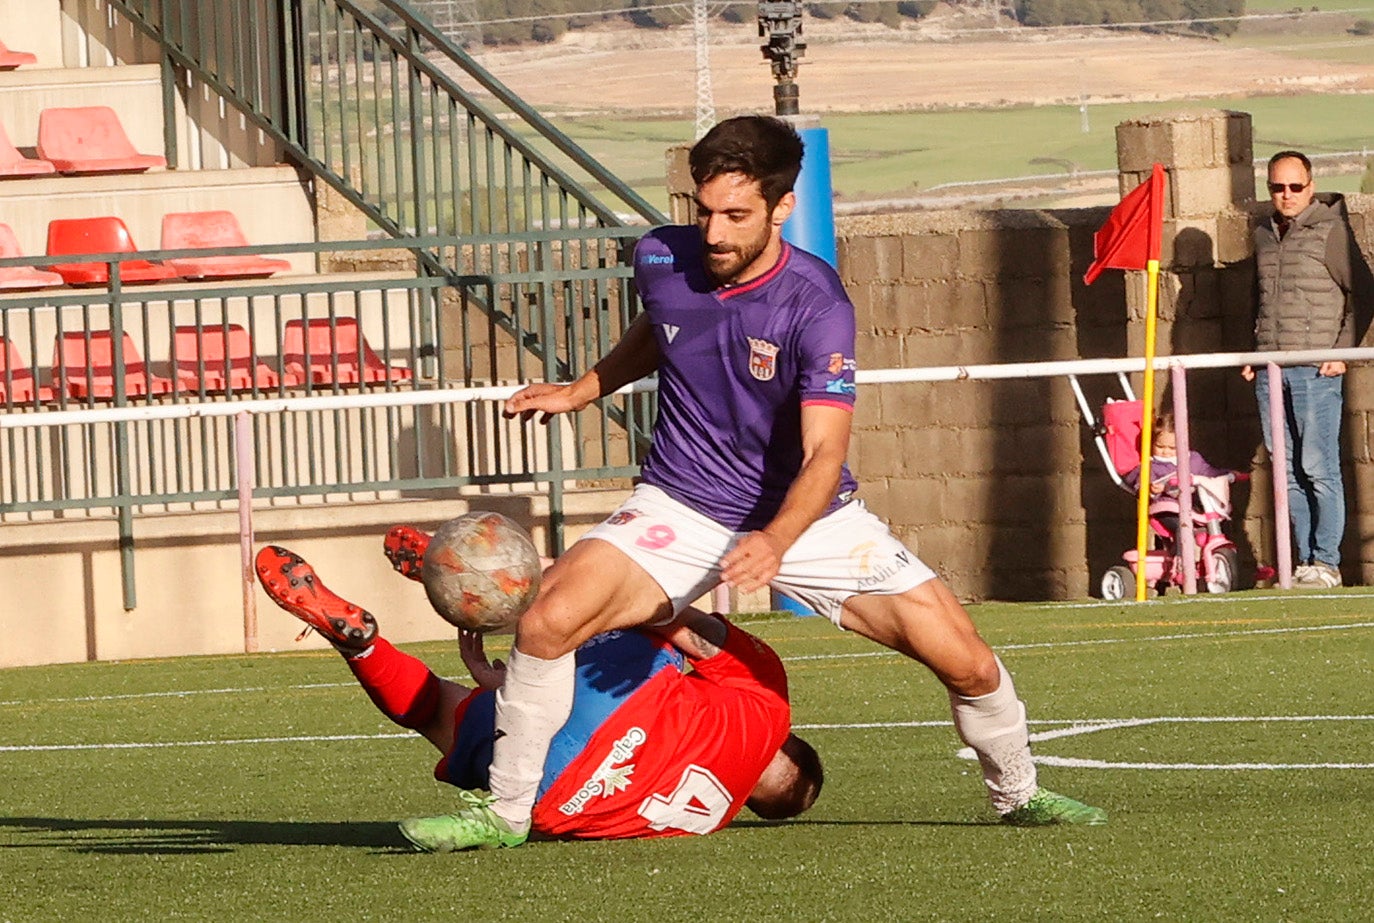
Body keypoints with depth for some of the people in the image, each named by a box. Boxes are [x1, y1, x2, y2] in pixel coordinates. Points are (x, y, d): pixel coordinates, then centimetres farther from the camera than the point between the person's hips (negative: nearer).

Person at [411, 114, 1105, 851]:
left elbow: (824, 453, -30)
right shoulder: (660, 261, -10)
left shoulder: (816, 306, -23)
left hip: (805, 515, -2)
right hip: (680, 507, 2)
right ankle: (506, 813, -7)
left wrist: (774, 542, -46)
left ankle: (1017, 794, 22)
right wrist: (581, 391, 16)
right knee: (549, 619, -24)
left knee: (967, 661, -10)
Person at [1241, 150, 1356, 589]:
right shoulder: (1264, 235, 16)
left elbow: (1360, 293, -3)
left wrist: (1342, 351, -9)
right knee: (1288, 471, 5)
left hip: (1316, 368, -6)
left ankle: (1326, 562, -5)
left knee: (1318, 468, -8)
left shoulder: (1330, 229, -2)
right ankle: (1304, 561, 8)